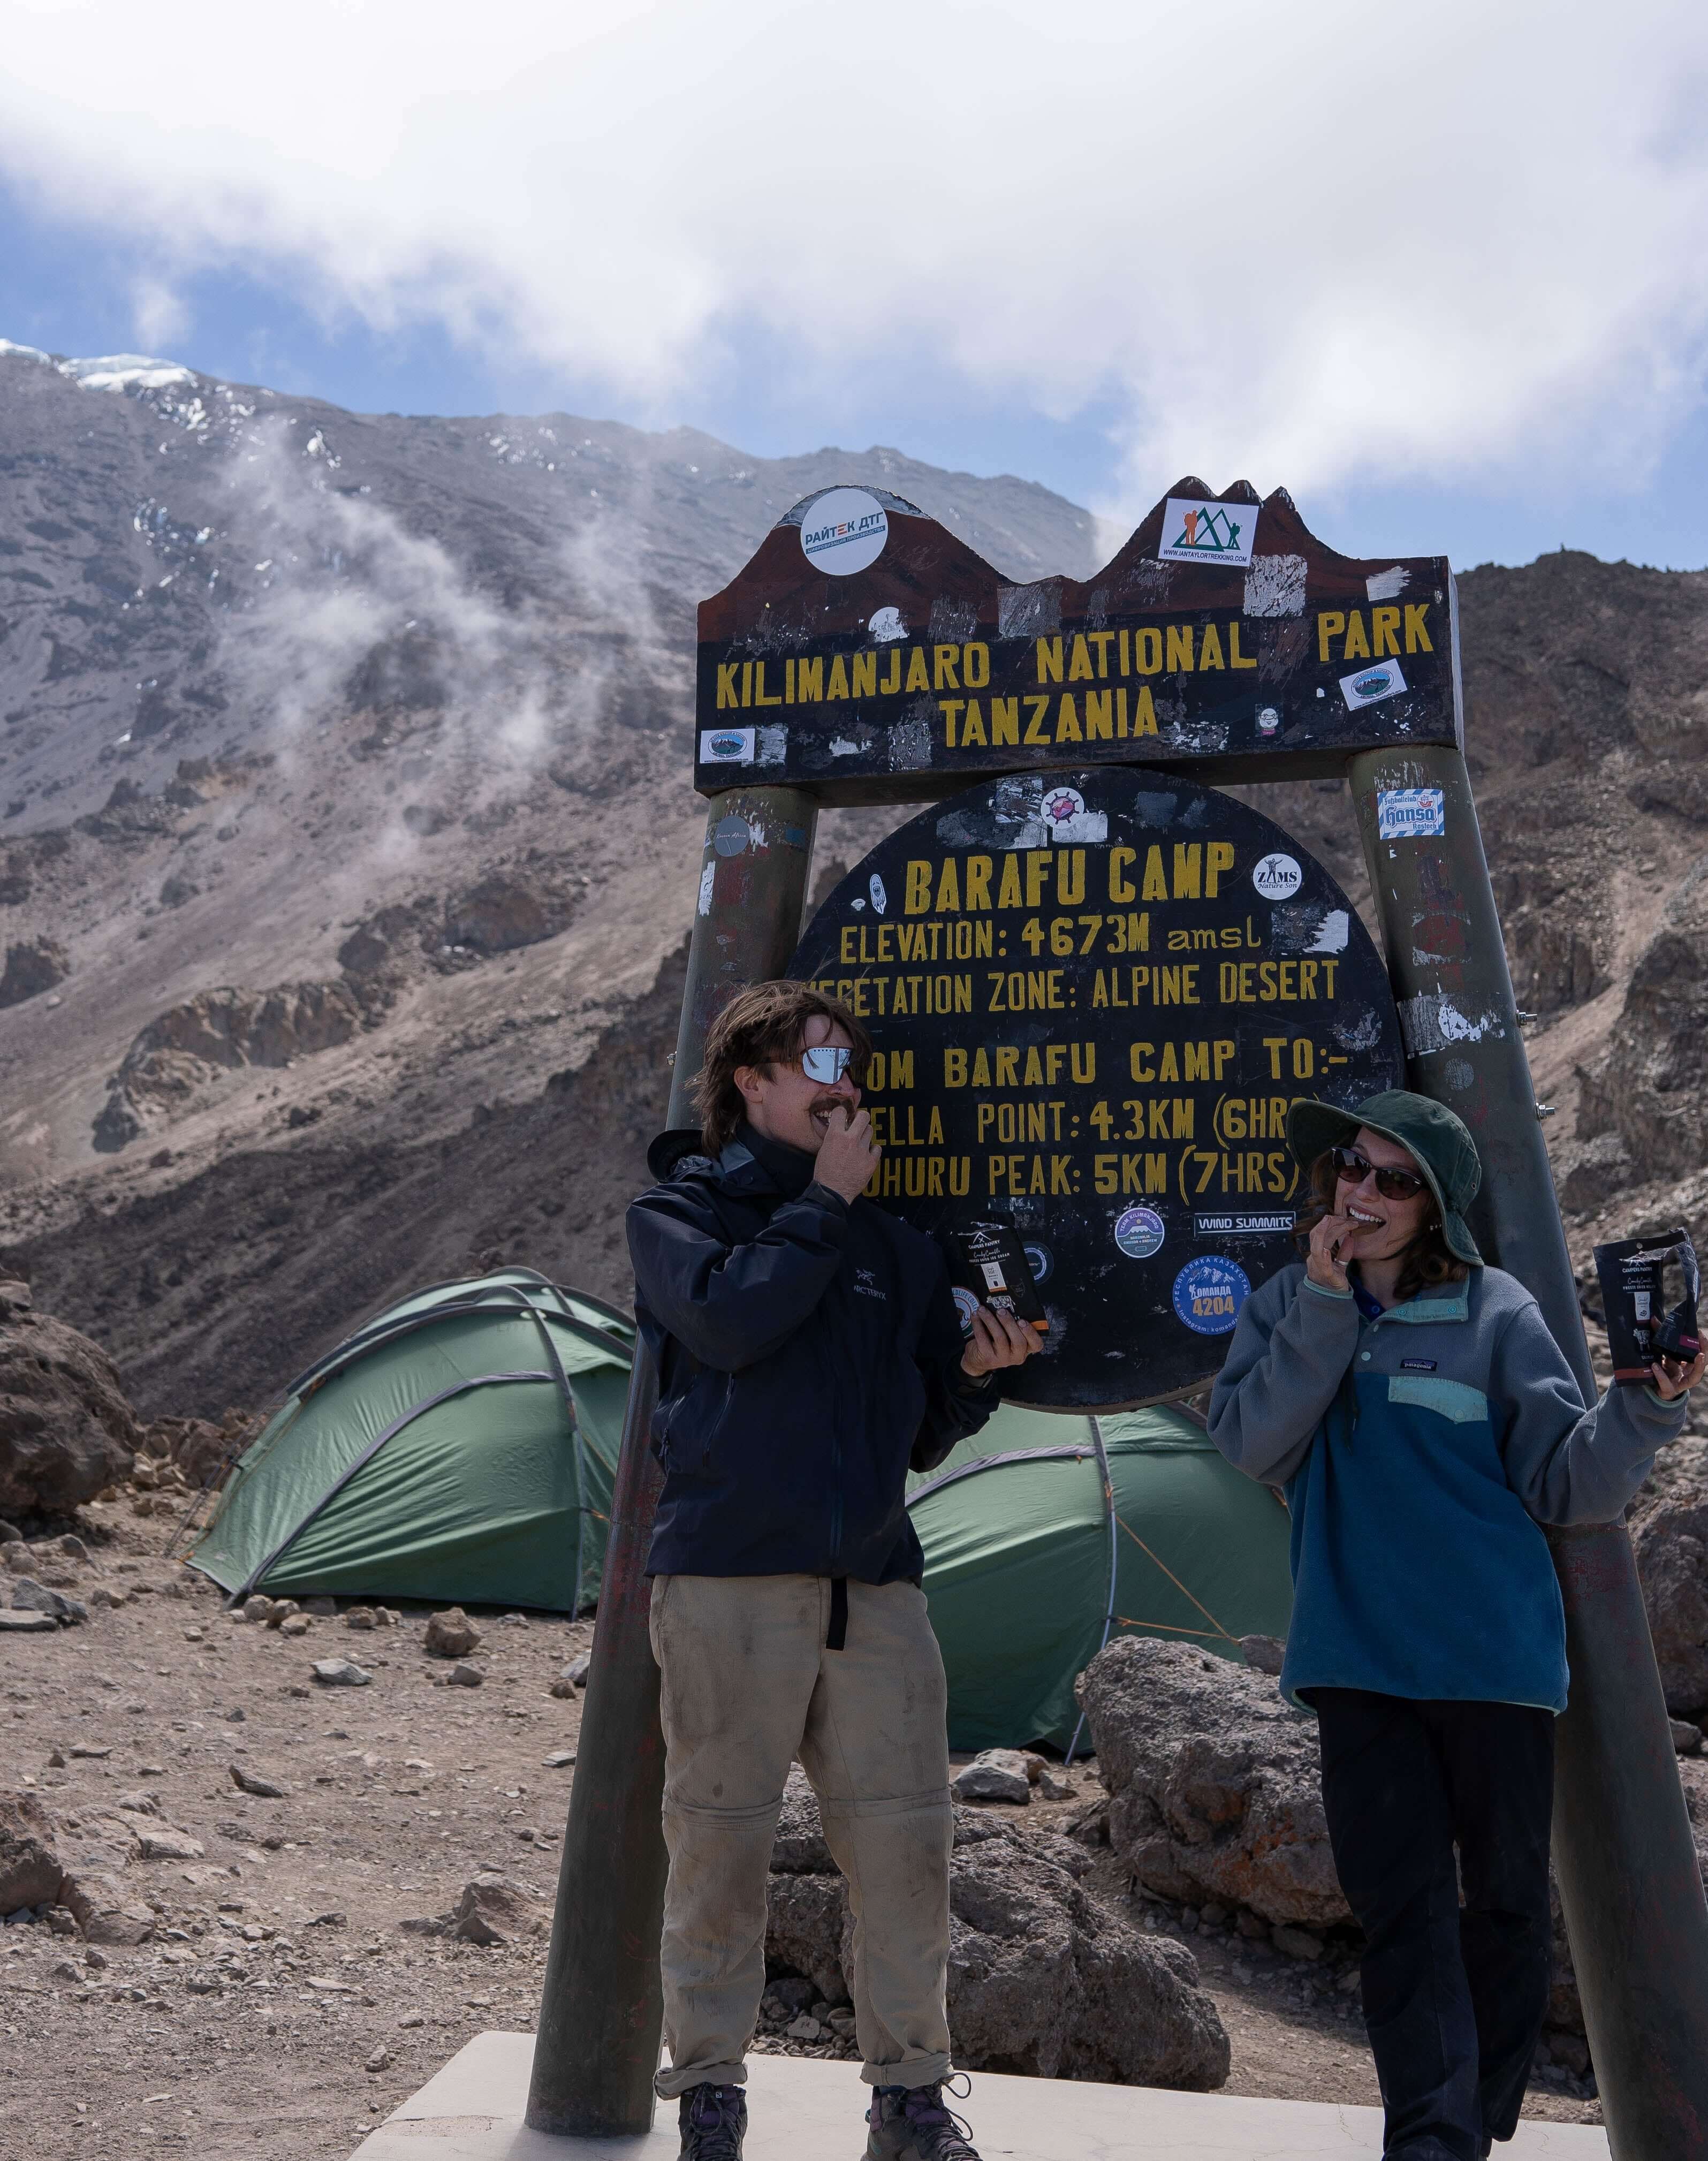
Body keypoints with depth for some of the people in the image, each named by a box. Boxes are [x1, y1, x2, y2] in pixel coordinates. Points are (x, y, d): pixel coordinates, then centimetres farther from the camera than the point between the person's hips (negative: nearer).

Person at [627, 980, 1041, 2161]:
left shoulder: (894, 1243, 18)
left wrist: (973, 1373, -1)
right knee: (719, 1838, 2)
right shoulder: (677, 1212, 7)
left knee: (907, 1837, 3)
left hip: (876, 1581, 4)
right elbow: (732, 1317, -16)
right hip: (729, 1578, -3)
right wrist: (823, 1202, -6)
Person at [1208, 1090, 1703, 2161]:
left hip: (1496, 1652, -1)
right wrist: (1325, 1306, -13)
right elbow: (1254, 1446, -8)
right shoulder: (1290, 1306, 6)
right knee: (1401, 1902, 0)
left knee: (1508, 1895, 11)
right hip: (1359, 1659, 1)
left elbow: (1567, 1486, -4)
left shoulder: (1496, 1312, -3)